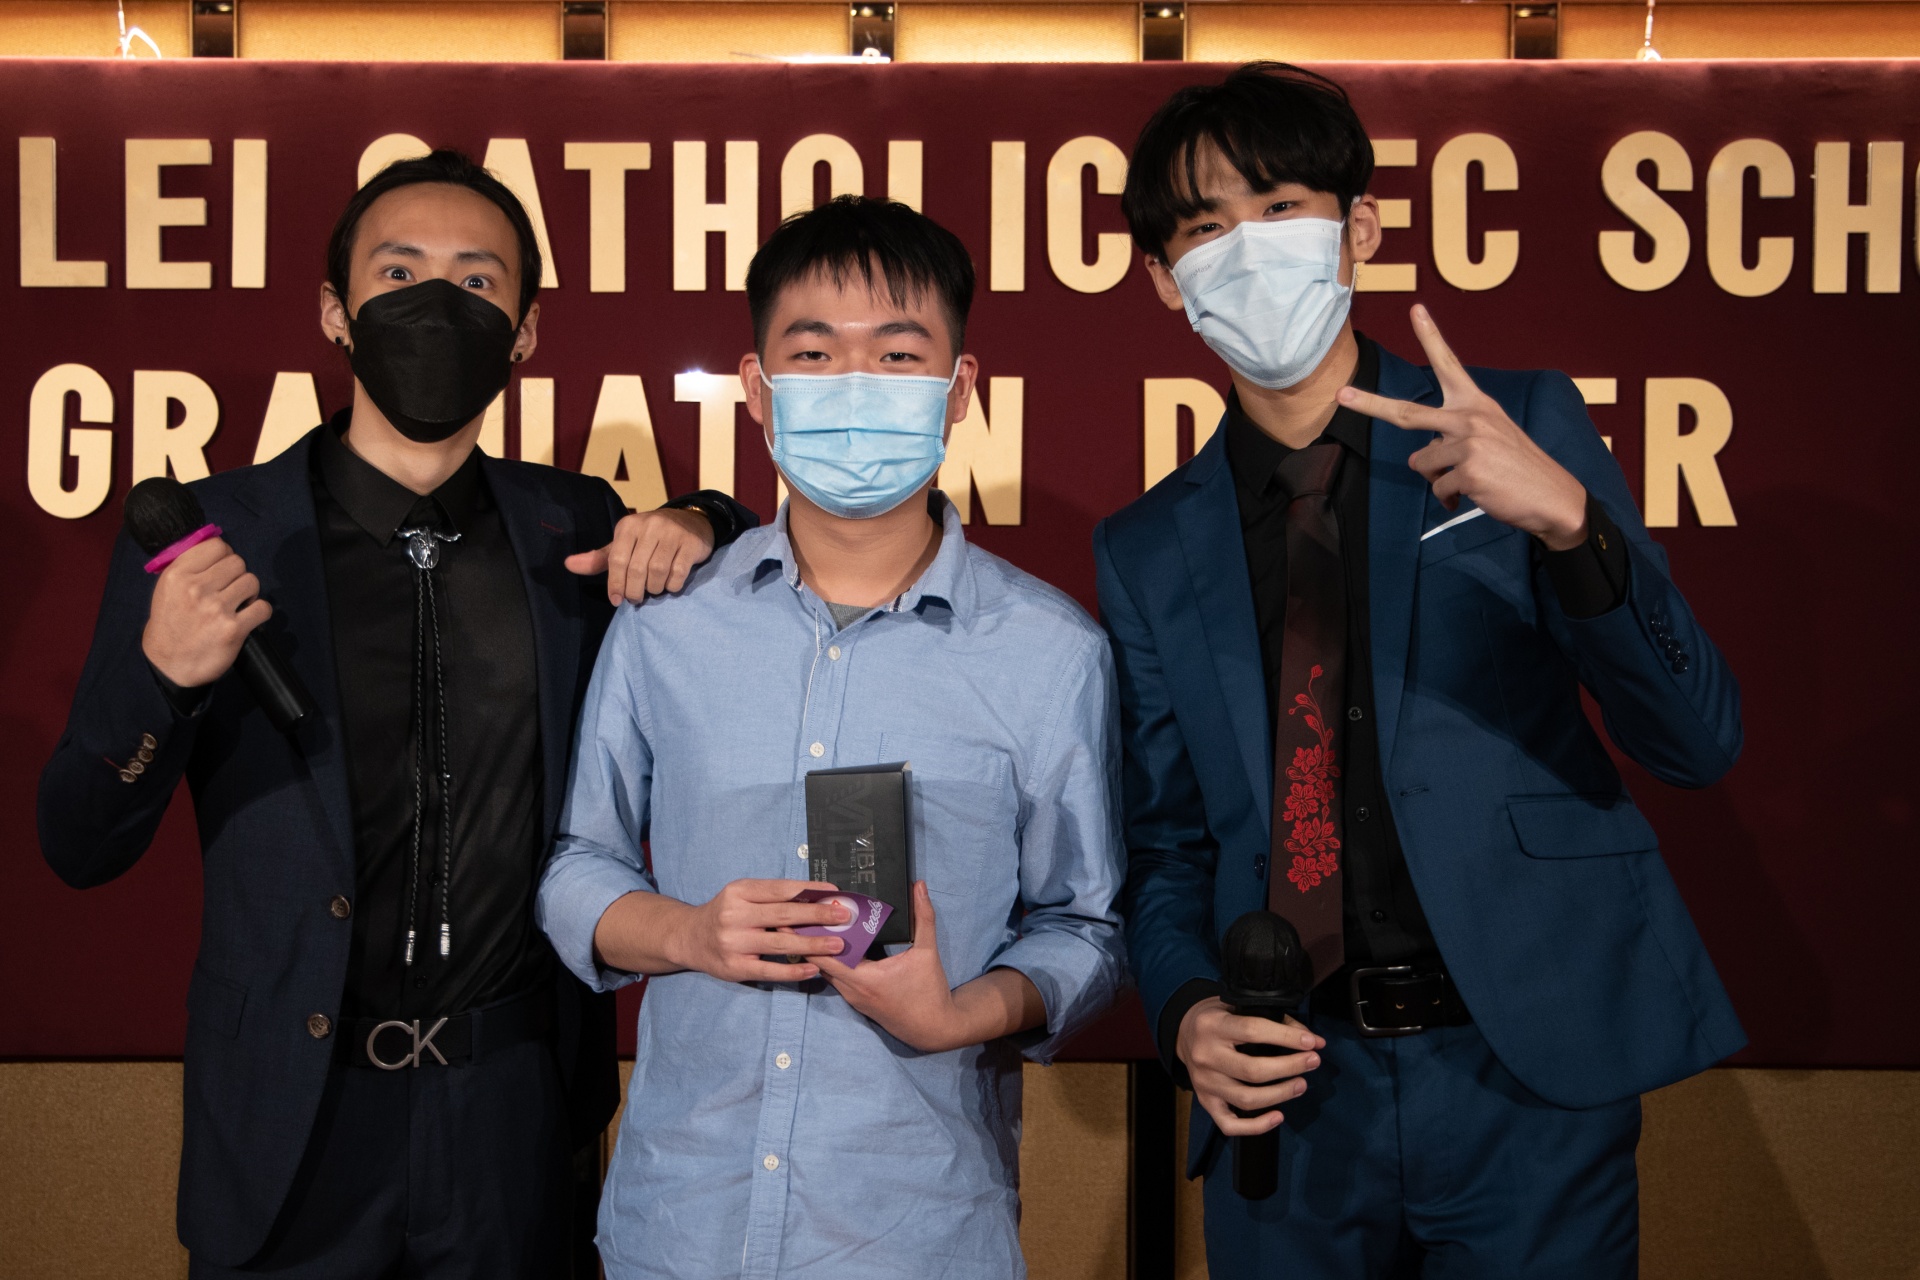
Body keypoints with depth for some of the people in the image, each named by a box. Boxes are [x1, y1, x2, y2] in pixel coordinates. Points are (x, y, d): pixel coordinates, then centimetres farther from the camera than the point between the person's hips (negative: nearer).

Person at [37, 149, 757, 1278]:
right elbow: (82, 850, -3)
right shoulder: (206, 538, -6)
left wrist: (700, 530, -6)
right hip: (294, 1119, -1)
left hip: (520, 1106, 2)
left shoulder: (574, 529, 1)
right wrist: (158, 678, -23)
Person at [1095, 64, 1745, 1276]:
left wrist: (1571, 520, -22)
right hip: (1290, 1086, 2)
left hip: (1530, 1067, -2)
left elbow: (1699, 743, -6)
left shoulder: (1521, 426, -1)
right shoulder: (1146, 550, 6)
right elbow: (1169, 843, 11)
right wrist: (1190, 1011, -8)